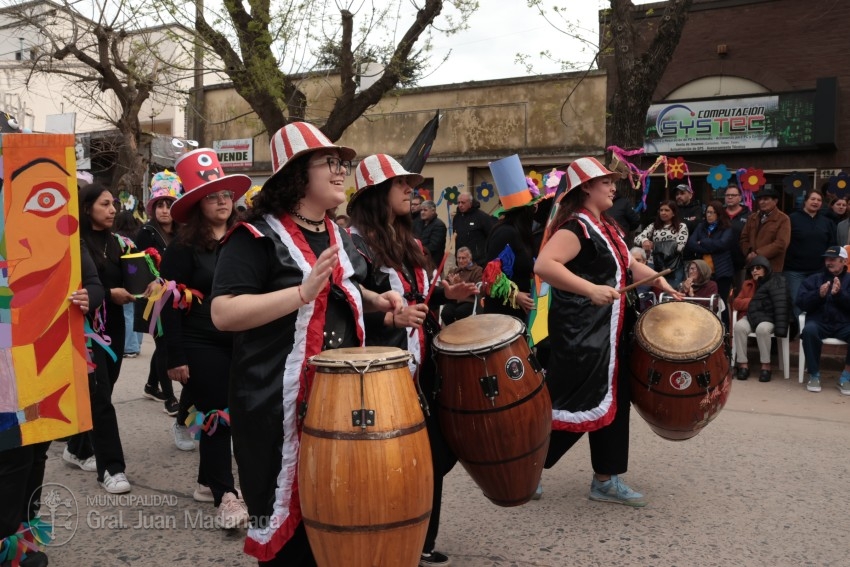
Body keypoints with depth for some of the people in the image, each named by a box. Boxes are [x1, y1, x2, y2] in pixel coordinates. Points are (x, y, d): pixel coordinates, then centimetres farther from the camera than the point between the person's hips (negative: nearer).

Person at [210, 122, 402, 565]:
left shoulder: (338, 235, 12)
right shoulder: (257, 236, -12)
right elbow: (222, 313, -22)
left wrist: (374, 300, 7)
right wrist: (303, 292, -29)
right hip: (279, 404, -7)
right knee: (288, 520, 5)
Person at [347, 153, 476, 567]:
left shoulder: (407, 241, 15)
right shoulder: (355, 242, -13)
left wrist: (446, 294, 7)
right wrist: (390, 317, -29)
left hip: (421, 367, 9)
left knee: (438, 453, 14)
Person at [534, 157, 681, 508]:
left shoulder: (606, 227, 14)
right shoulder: (576, 227, -17)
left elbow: (628, 265, 22)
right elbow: (543, 265, -32)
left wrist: (663, 284, 8)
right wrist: (591, 289, -38)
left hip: (609, 334, 10)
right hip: (579, 335, -10)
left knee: (611, 403, 13)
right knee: (572, 404, -4)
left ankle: (606, 480, 25)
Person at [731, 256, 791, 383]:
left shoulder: (777, 282, 2)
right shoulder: (747, 284, 17)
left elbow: (781, 302, -11)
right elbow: (736, 303, 12)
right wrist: (753, 302, -4)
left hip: (769, 317, -4)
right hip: (751, 316, 4)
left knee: (762, 328, -38)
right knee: (739, 326, -30)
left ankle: (766, 365, -24)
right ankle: (743, 364, -24)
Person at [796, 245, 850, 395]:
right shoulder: (813, 279, 14)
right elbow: (801, 303, 2)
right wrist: (819, 294, -15)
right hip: (819, 322, 0)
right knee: (809, 330, -35)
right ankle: (814, 375, -19)